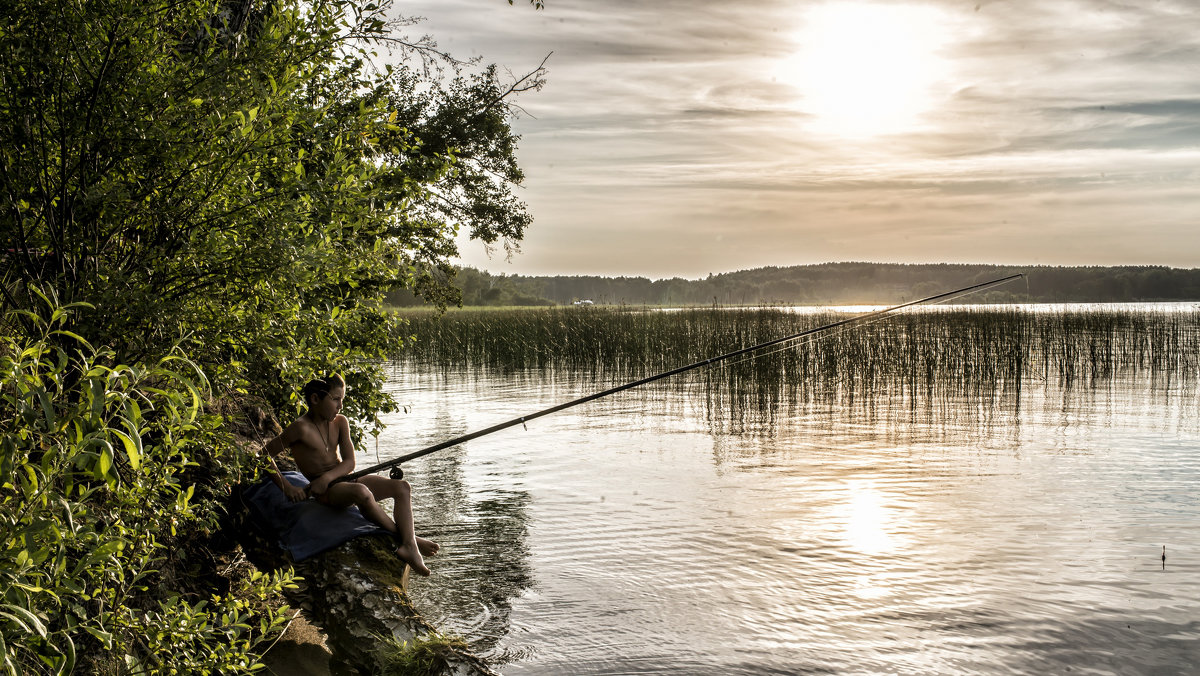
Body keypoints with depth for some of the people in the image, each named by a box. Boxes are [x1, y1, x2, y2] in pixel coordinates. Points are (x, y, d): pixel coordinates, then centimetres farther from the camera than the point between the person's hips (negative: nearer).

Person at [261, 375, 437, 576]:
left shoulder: (340, 422, 7)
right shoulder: (301, 428, -12)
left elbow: (349, 463, 3)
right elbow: (265, 455, -9)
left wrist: (327, 477, -17)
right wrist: (286, 487, -14)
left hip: (345, 478, 7)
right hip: (326, 491, -7)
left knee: (402, 487, -13)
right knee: (362, 492, -40)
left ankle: (408, 545, -28)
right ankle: (403, 537, -27)